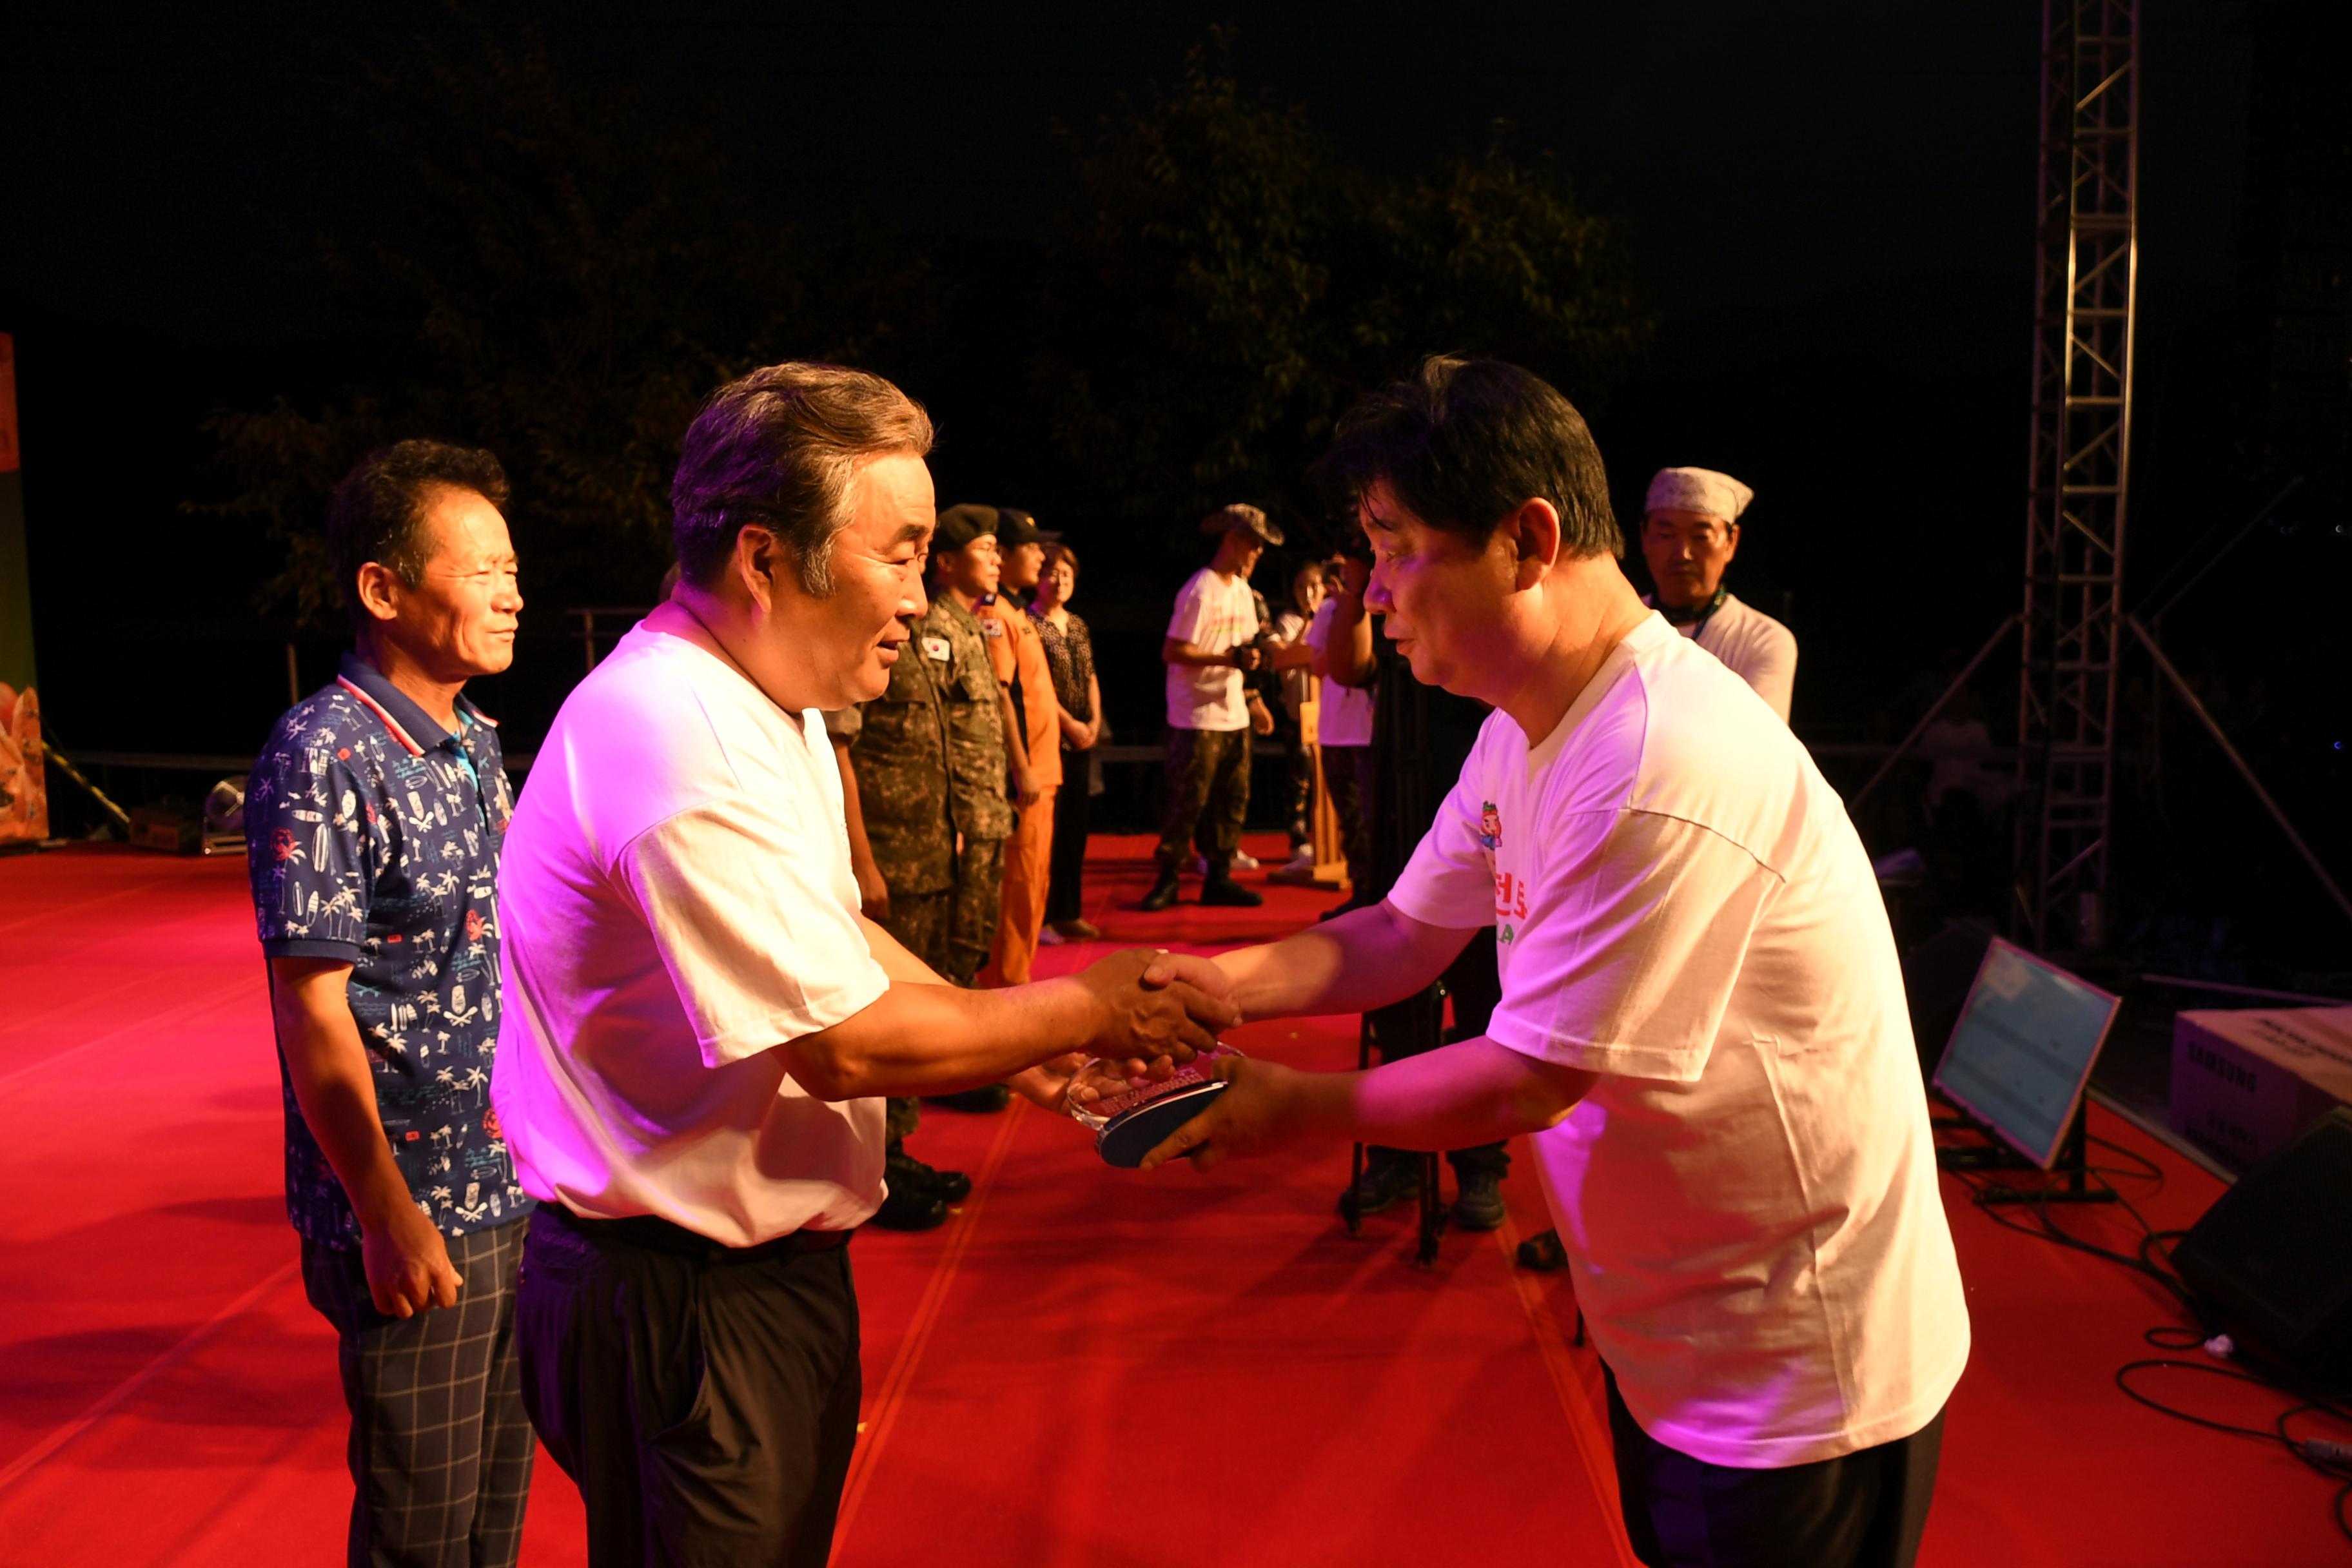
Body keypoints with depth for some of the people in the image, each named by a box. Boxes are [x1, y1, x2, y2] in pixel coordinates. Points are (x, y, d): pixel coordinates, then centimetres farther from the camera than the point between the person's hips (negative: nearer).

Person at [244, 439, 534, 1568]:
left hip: (517, 1192, 7)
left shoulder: (477, 742, 7)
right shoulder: (322, 756, -17)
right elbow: (313, 1010, -18)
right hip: (412, 1217, -7)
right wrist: (390, 1218, -17)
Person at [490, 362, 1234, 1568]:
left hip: (756, 1269, 10)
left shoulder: (764, 706, 7)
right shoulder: (679, 747, -28)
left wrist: (1021, 1047, 4)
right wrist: (1080, 1011, -13)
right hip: (686, 1305, -10)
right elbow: (847, 1045, -26)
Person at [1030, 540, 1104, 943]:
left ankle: (1069, 911, 19)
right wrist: (1069, 723, -14)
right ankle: (1041, 915, 4)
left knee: (1076, 823, 10)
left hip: (1080, 738, 7)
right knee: (1047, 823, -4)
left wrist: (1095, 721, 2)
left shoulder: (1079, 626, 15)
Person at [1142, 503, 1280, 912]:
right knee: (1188, 803, -3)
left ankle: (1218, 878, 18)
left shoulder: (1242, 589, 13)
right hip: (1197, 720, -8)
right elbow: (1171, 652, -18)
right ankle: (1168, 880, 8)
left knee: (1232, 801, 9)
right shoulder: (1199, 591, -14)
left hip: (1235, 717, 8)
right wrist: (1228, 658, -22)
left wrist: (1252, 698, 10)